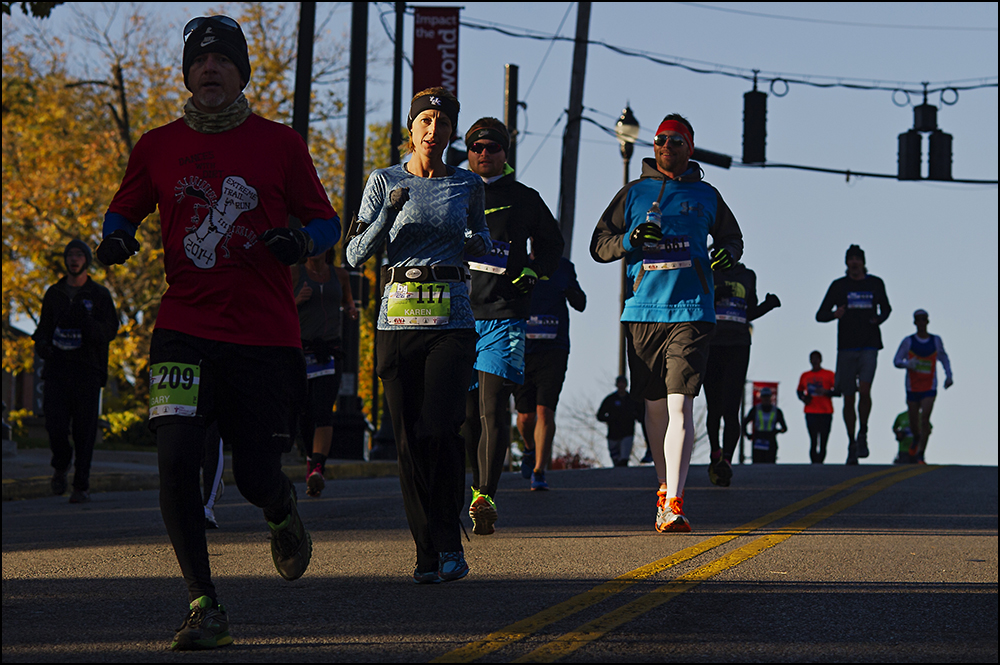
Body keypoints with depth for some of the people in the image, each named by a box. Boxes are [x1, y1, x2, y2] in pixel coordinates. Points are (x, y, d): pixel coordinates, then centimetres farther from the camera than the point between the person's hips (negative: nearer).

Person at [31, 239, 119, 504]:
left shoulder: (99, 295, 5)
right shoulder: (54, 293, 14)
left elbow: (110, 330, -4)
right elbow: (44, 327, 20)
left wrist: (86, 322, -24)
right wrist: (41, 344, -4)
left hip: (87, 370, -2)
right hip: (57, 368, 2)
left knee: (85, 429, -5)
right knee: (55, 425, -10)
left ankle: (82, 485, 3)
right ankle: (61, 465, 20)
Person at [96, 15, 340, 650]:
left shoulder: (279, 144, 4)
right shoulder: (158, 147, 7)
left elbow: (327, 222, 9)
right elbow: (123, 212, 19)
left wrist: (298, 241, -14)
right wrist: (115, 240, -4)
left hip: (267, 337, -1)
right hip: (185, 331, 1)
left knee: (257, 477, -2)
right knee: (176, 463, -16)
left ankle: (285, 514, 38)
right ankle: (206, 608, -4)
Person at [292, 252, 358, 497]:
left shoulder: (340, 275, 11)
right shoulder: (294, 273, 3)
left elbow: (348, 303, 29)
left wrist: (351, 310, 6)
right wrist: (297, 300, -16)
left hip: (329, 352, 0)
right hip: (300, 351, 0)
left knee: (323, 412, -18)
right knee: (305, 415, 6)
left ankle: (317, 470, -31)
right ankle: (312, 455, 36)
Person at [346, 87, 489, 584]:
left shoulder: (468, 185, 8)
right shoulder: (385, 181, 5)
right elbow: (356, 255, 0)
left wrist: (480, 243, 2)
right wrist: (389, 213, -14)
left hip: (452, 321, 0)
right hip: (399, 317, 0)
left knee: (440, 428, -15)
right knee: (410, 438, -1)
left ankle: (451, 543, -3)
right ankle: (427, 552, 8)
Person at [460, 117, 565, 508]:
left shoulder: (524, 199, 10)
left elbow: (551, 242, 25)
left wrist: (533, 271, 8)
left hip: (504, 316, -2)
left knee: (493, 407, -14)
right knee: (466, 411, 7)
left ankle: (485, 497, -21)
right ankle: (480, 486, 22)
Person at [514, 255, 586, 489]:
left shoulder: (564, 267, 9)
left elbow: (580, 304, 18)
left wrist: (570, 291, -5)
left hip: (553, 349, 0)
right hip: (521, 350, 0)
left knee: (545, 412, -12)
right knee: (526, 415, 4)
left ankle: (539, 472, -7)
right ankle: (530, 448, 36)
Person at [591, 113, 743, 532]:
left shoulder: (705, 195, 11)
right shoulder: (633, 193, 10)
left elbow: (731, 236, 25)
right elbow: (598, 244, 10)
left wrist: (727, 253, 1)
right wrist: (630, 239, -11)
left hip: (691, 311, -2)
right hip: (643, 310, 2)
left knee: (680, 406, -13)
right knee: (655, 405, 10)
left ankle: (673, 504, -19)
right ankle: (665, 487, 28)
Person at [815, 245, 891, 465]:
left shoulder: (875, 284, 8)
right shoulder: (838, 286, 5)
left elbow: (886, 308, 24)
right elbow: (820, 315, 5)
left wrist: (879, 318, 1)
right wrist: (835, 314, -17)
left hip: (869, 347, -1)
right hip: (846, 347, 1)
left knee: (864, 390, -19)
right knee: (848, 398, 3)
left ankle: (863, 434, 2)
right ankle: (852, 445, 16)